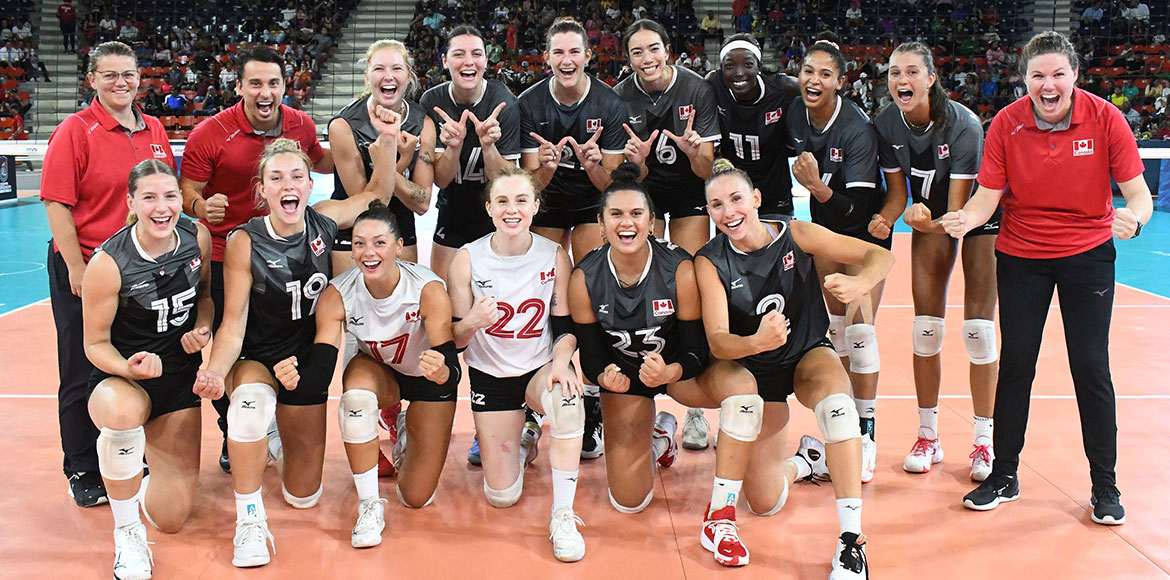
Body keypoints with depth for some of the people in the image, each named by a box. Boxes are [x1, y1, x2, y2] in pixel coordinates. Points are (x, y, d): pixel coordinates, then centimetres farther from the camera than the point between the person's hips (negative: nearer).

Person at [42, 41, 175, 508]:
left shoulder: (155, 132, 7)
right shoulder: (75, 131, -9)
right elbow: (57, 204, -12)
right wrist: (76, 268, -15)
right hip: (84, 270, -5)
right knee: (83, 375, 6)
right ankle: (82, 473, 20)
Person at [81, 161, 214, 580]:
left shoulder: (197, 237, -8)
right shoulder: (108, 263, -21)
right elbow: (96, 344, -12)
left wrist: (202, 328, -7)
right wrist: (129, 368, -32)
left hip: (180, 376, 3)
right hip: (121, 376, -3)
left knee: (171, 519, 0)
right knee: (123, 414, -44)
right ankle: (126, 532, -19)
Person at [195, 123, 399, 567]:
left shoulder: (323, 221, -9)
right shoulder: (245, 242, -18)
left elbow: (377, 191, 6)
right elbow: (233, 323, -18)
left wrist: (388, 138, -10)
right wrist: (216, 370, -36)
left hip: (307, 362, 3)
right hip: (254, 359, -3)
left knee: (304, 497, 9)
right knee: (252, 401, -43)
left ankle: (280, 432, 44)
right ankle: (249, 519, -24)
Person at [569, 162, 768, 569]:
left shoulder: (680, 269, -24)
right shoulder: (584, 280, -19)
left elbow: (696, 351, -19)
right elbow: (591, 357, -11)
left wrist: (668, 372, -41)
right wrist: (606, 378, -34)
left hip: (677, 368, -1)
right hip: (623, 376, 1)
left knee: (741, 384, -35)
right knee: (628, 503, -3)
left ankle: (719, 519, -25)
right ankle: (658, 436, 33)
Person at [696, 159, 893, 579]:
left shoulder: (794, 234, -16)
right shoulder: (710, 263, -16)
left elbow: (880, 255, -15)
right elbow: (717, 342, -26)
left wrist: (860, 283, -38)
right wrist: (756, 342, -48)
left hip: (810, 355, -1)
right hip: (756, 370, 1)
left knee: (835, 402, -38)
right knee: (765, 503, -6)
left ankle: (851, 543, -31)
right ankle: (807, 459, 30)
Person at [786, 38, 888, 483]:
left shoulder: (857, 129, -28)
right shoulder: (796, 113, -11)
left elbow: (858, 210, -32)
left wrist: (819, 187, -45)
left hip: (865, 230, -6)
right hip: (825, 225, 6)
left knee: (860, 326, -12)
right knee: (836, 323, 12)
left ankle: (866, 435, -4)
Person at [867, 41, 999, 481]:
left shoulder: (963, 124, -31)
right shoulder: (885, 125, -18)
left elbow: (959, 212, -31)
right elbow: (897, 193, -8)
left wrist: (930, 222, -51)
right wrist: (885, 219, -28)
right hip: (930, 215, 4)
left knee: (978, 328, -8)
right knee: (925, 326, 0)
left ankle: (984, 442, 5)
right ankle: (928, 436, 11)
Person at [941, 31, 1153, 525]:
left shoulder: (1105, 119, -12)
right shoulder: (1007, 124, -11)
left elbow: (1136, 190, -12)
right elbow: (988, 193, -11)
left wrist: (1134, 216, -34)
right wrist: (968, 217, -32)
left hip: (1088, 253, -1)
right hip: (1020, 255, 1)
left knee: (1091, 368, 0)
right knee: (1015, 364, 3)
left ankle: (1105, 485, 16)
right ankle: (1004, 475, 18)